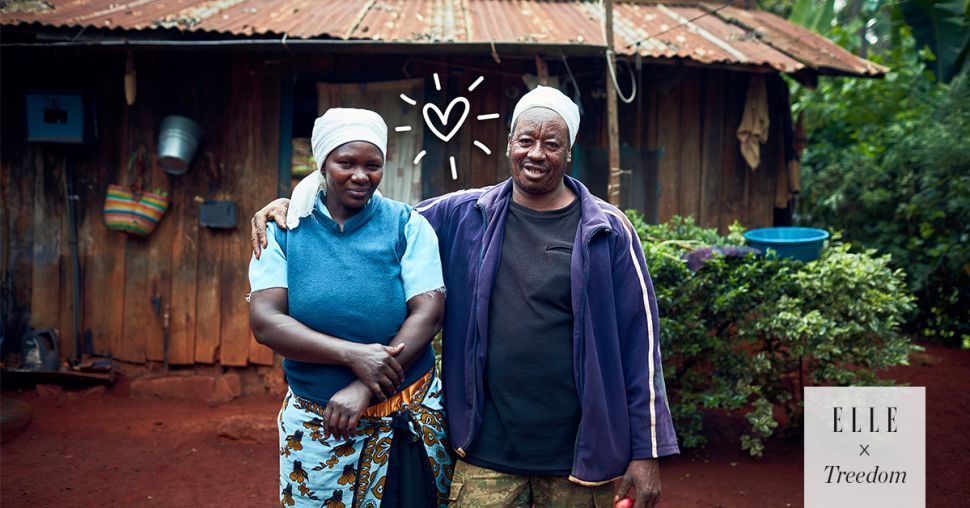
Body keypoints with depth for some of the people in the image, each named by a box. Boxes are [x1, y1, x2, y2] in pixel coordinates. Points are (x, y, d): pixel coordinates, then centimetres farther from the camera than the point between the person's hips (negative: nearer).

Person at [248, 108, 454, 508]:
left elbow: (428, 313, -11)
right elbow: (264, 322, -11)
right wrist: (352, 354, -24)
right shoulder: (285, 229, -2)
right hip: (314, 423, 1)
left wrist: (364, 389, -20)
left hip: (405, 424, 0)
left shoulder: (407, 225, -4)